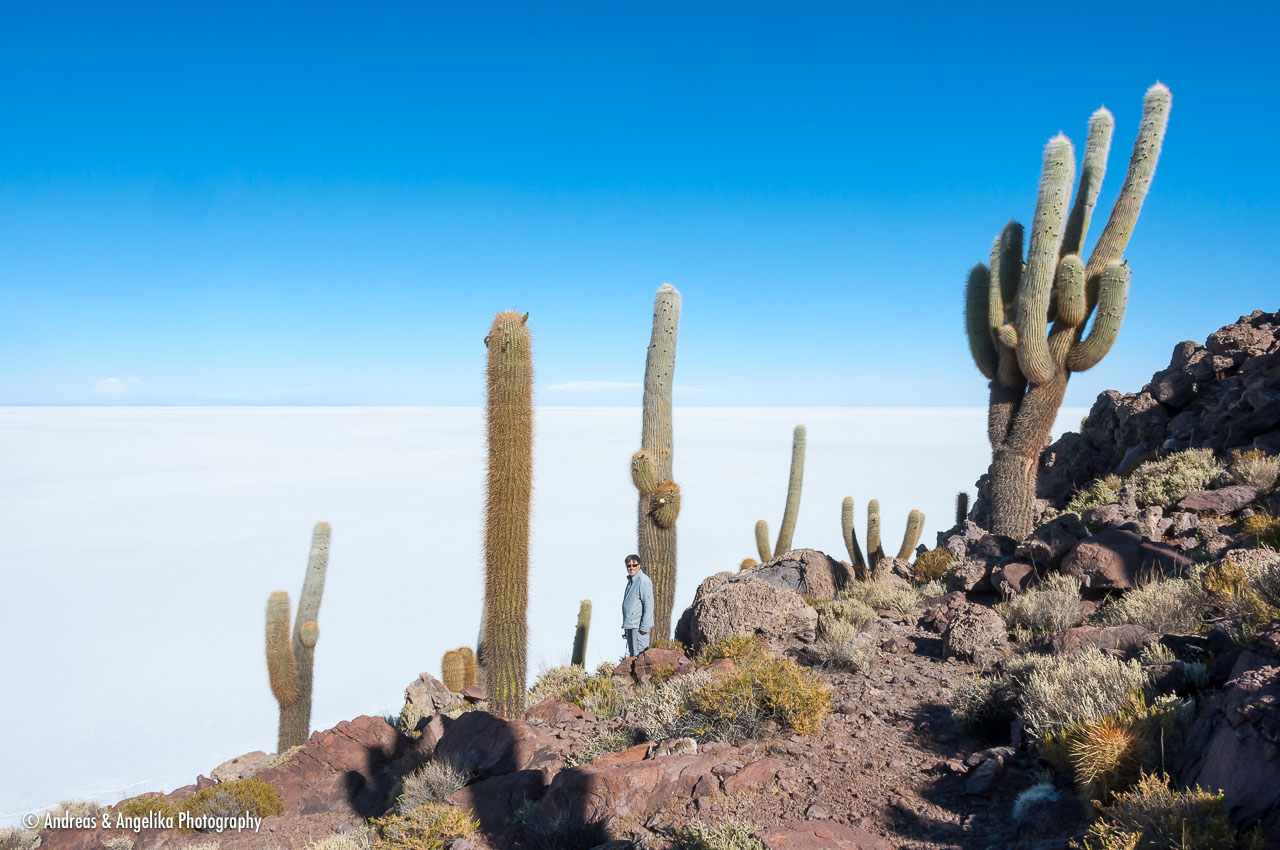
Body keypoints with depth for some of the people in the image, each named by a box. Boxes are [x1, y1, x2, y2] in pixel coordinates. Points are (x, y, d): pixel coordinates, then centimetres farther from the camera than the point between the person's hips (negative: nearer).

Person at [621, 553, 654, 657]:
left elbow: (648, 605, -17)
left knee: (639, 655, -8)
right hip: (630, 626, 9)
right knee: (631, 655, 14)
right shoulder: (630, 581, 16)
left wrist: (644, 626, -20)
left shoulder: (643, 580, -12)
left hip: (639, 627, -9)